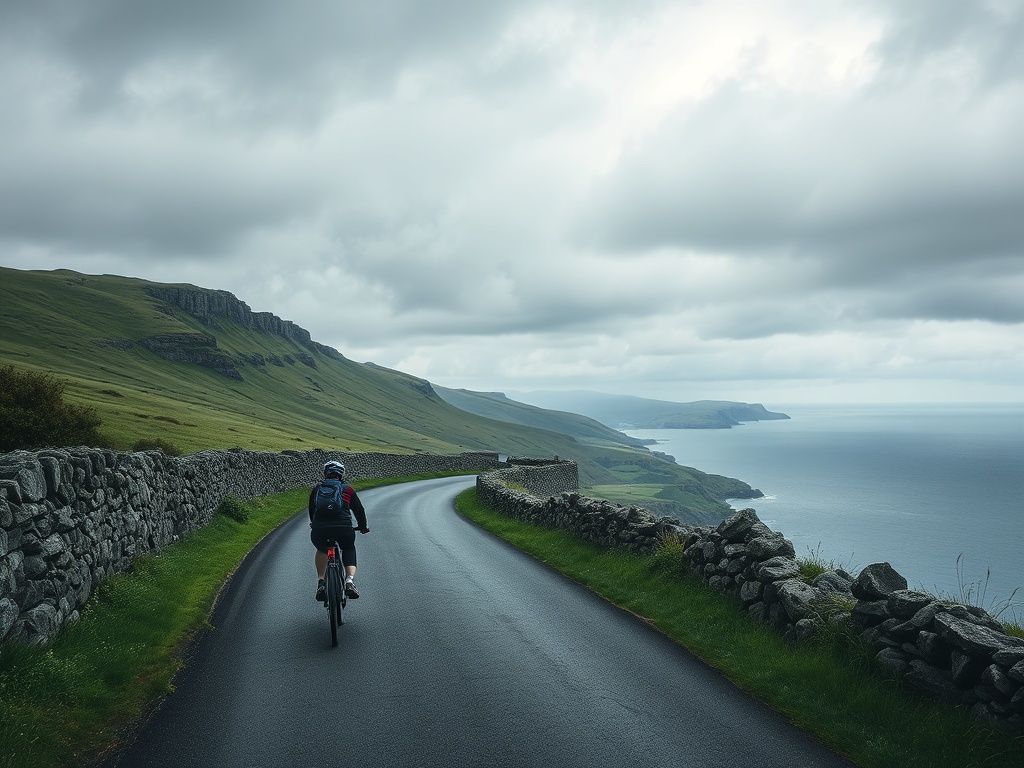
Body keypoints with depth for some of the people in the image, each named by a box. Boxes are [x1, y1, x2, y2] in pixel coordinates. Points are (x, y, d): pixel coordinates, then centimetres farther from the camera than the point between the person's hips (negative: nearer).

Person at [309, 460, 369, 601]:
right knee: (349, 550, 28)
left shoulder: (316, 489, 19)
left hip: (319, 531, 1)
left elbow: (311, 510, 30)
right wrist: (363, 527, 36)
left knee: (321, 551, 33)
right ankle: (350, 580, 8)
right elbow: (359, 510, 19)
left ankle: (321, 582, 19)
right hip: (344, 530, -1)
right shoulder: (347, 489, 14)